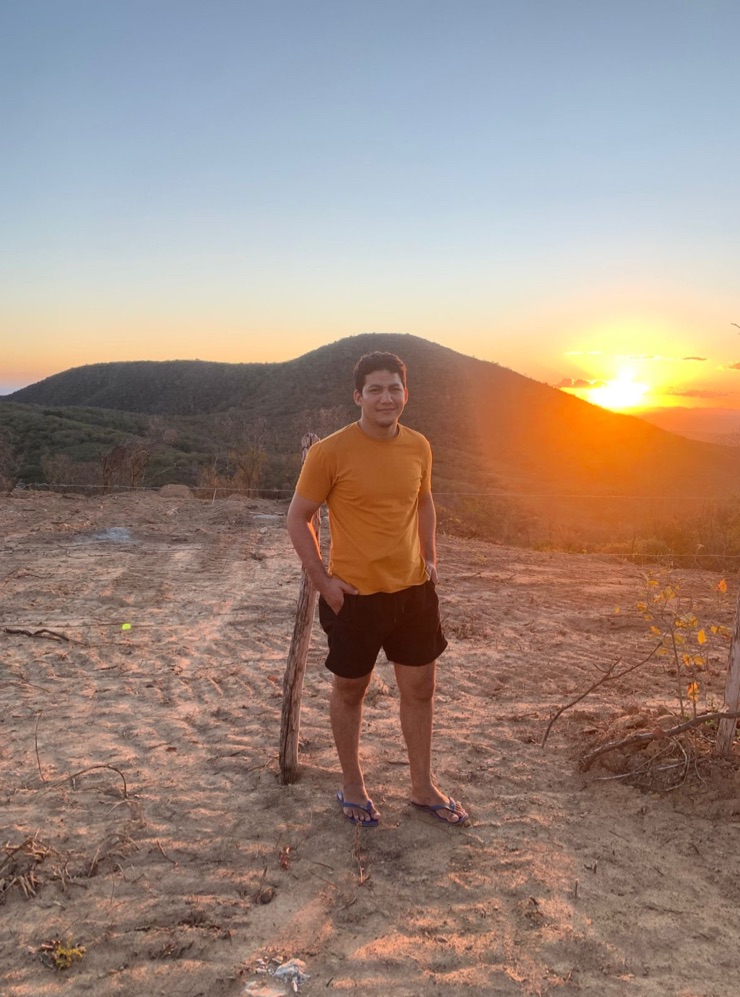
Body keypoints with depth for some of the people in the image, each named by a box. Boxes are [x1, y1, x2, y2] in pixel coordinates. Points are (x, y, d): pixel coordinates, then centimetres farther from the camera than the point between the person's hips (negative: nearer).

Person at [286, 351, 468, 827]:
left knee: (421, 688, 14)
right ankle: (352, 786, 35)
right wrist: (323, 580, -12)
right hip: (355, 594, -4)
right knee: (350, 690, 13)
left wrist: (430, 559, 9)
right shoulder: (330, 452, -15)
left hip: (413, 590, 5)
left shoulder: (419, 447, 0)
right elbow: (298, 518, -8)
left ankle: (423, 787, 34)